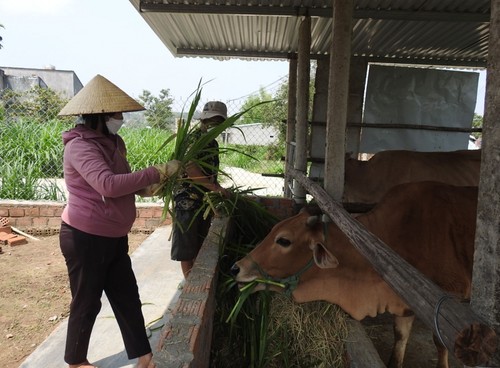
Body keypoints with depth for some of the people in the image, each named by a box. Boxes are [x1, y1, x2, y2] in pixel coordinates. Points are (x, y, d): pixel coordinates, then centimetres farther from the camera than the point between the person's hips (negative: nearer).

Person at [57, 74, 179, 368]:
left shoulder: (113, 142, 8)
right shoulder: (80, 146, -20)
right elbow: (108, 184, -35)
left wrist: (147, 186, -2)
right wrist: (158, 172, -31)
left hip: (114, 238, 8)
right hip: (85, 239, -8)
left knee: (128, 297, 13)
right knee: (87, 303, 10)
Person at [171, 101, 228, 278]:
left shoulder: (213, 143, 12)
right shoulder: (192, 140, -14)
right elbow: (190, 169, -26)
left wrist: (218, 190, 5)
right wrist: (215, 187, -25)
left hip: (205, 200, 8)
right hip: (187, 201, -8)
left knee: (201, 244, 17)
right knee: (187, 247, 3)